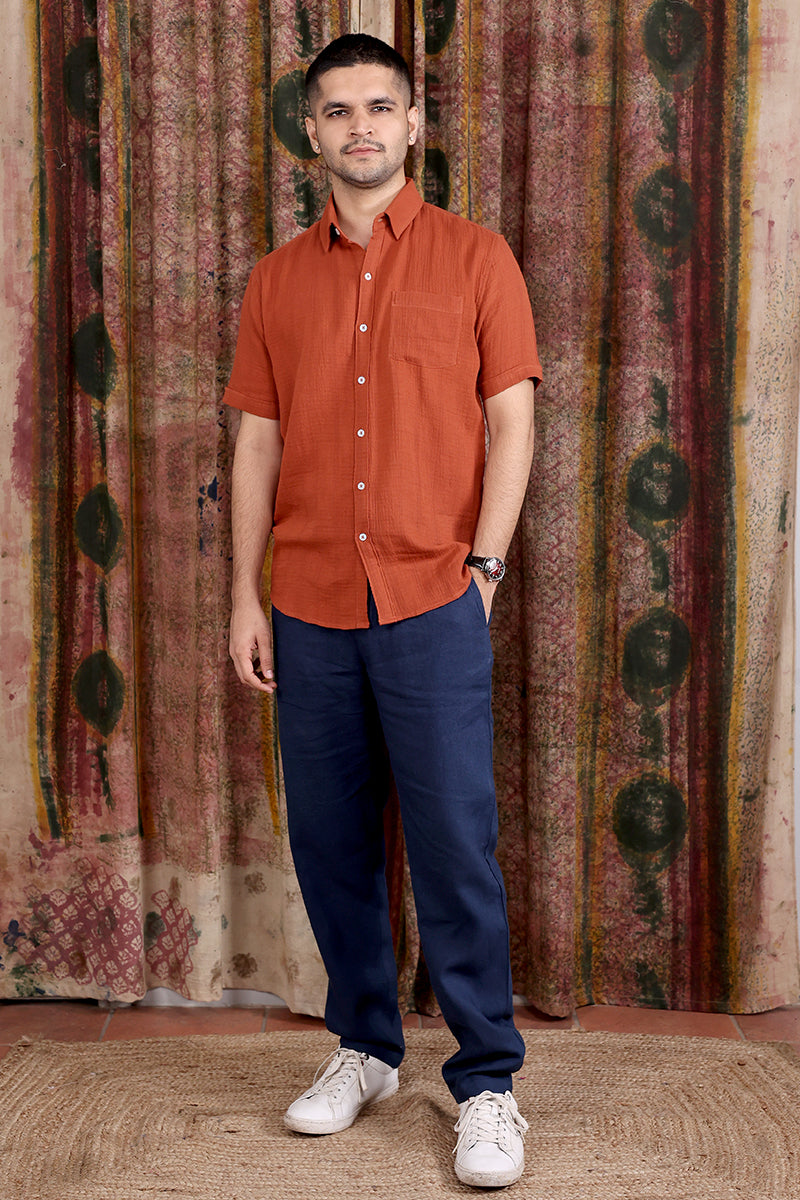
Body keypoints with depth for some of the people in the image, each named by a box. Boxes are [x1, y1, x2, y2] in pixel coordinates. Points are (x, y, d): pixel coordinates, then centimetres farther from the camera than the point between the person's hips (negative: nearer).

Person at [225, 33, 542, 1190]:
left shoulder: (475, 258, 4)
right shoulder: (278, 279, 11)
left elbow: (510, 420, 1)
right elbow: (258, 443, 10)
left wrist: (482, 564, -8)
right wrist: (246, 596, 5)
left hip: (433, 606, -3)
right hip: (310, 611, 3)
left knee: (456, 846, -3)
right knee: (331, 843, 9)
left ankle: (487, 1084, 10)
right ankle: (365, 1048, 26)